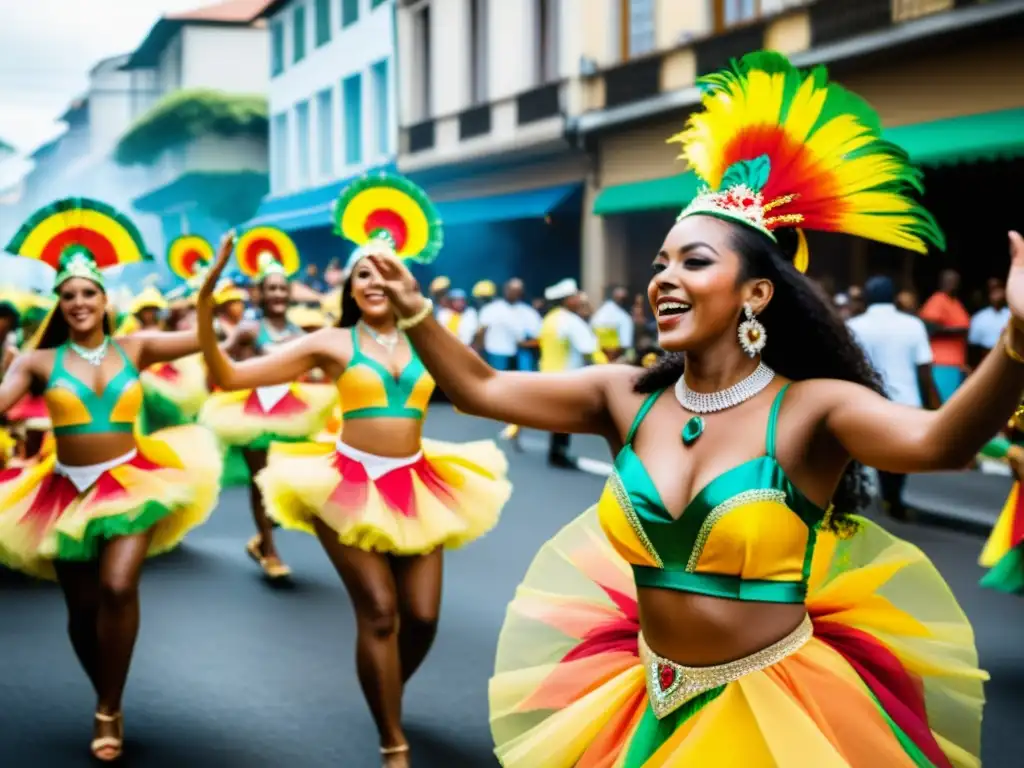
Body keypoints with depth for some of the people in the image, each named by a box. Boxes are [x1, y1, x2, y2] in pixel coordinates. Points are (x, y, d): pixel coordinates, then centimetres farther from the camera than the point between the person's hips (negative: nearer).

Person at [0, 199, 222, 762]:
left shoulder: (133, 349, 2)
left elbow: (204, 338, -2)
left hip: (132, 482, -1)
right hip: (68, 492, 1)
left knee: (118, 589, -22)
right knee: (82, 608, 9)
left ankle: (109, 710, -3)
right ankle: (108, 704, 35)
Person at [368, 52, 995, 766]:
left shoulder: (807, 409, -19)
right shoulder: (629, 398, -3)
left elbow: (938, 442, -37)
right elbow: (482, 391, 2)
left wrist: (1016, 345, -56)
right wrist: (413, 309, -11)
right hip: (651, 703, 5)